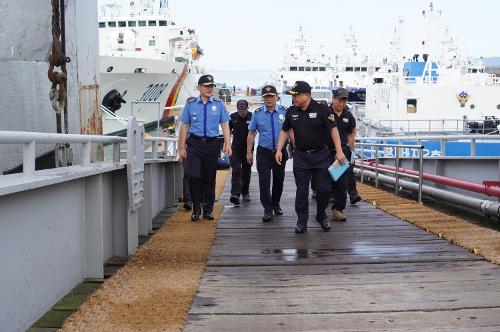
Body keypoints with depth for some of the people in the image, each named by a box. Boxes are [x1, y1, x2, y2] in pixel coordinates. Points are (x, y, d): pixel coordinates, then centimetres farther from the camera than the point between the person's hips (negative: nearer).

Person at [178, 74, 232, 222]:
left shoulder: (219, 103, 6)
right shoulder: (190, 104, 5)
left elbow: (225, 125, 3)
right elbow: (185, 126, 6)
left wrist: (227, 143, -10)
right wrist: (182, 148, 2)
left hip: (212, 143, 1)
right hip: (194, 143, -1)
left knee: (209, 178, 7)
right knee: (194, 176, -10)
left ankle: (208, 209, 20)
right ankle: (196, 209, 5)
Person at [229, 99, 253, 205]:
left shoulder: (252, 117, -7)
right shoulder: (233, 117, -1)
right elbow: (228, 130, 13)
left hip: (248, 148, 0)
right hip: (236, 148, 0)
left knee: (246, 171, 11)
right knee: (236, 171, -10)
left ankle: (245, 193, 25)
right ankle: (235, 194, -18)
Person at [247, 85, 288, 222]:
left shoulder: (284, 112, -1)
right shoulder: (257, 113, 0)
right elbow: (251, 133, 6)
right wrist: (249, 152, 4)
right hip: (264, 153, -1)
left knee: (279, 180, 14)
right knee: (264, 181, -7)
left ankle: (276, 204, 34)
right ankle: (268, 209, 0)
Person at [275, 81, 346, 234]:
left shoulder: (321, 109, -9)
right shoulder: (291, 111, 3)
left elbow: (333, 129, -8)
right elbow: (285, 131, 13)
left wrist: (339, 151, -12)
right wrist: (279, 150, 4)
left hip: (320, 155, -2)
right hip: (300, 156, 3)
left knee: (324, 189, 2)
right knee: (302, 191, 3)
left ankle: (321, 216, 24)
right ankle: (302, 221, 11)